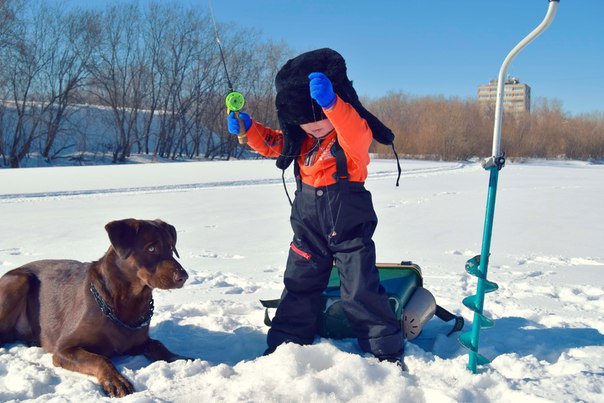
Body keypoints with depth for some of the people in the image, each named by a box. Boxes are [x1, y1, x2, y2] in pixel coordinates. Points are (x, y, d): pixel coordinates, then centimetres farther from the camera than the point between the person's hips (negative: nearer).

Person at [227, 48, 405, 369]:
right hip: (308, 227, 6)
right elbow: (271, 143, 17)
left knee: (361, 290, -3)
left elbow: (356, 134, -39)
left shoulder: (355, 130, -15)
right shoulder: (300, 138, 4)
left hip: (350, 226, -6)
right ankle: (285, 344, 27)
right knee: (299, 287, 14)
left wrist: (330, 103, -56)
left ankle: (387, 350, 13)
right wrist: (247, 127, -2)